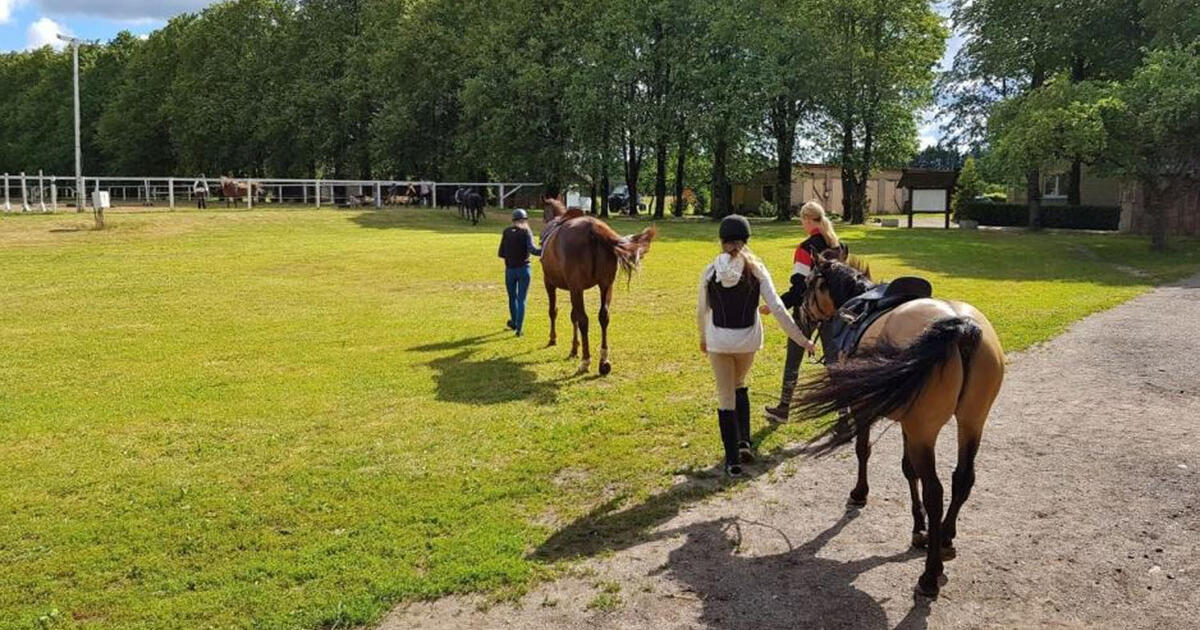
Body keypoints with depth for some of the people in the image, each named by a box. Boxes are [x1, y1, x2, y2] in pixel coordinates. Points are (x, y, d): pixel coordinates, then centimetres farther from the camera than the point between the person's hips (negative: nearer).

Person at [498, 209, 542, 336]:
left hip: (510, 269, 3)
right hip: (523, 268, -3)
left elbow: (500, 253, 2)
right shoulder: (526, 232, -7)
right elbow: (531, 249, -23)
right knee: (521, 299, 3)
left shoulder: (506, 232, 2)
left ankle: (514, 322, 36)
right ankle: (519, 327, -4)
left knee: (512, 297, 20)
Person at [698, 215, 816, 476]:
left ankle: (733, 459, 11)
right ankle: (744, 441, 19)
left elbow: (702, 310, 3)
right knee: (739, 385, 27)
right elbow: (776, 307, -10)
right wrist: (801, 339, -5)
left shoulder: (710, 271, -6)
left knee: (726, 396, 8)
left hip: (719, 340, -1)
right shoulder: (756, 269, -7)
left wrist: (703, 337, 21)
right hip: (748, 339, 1)